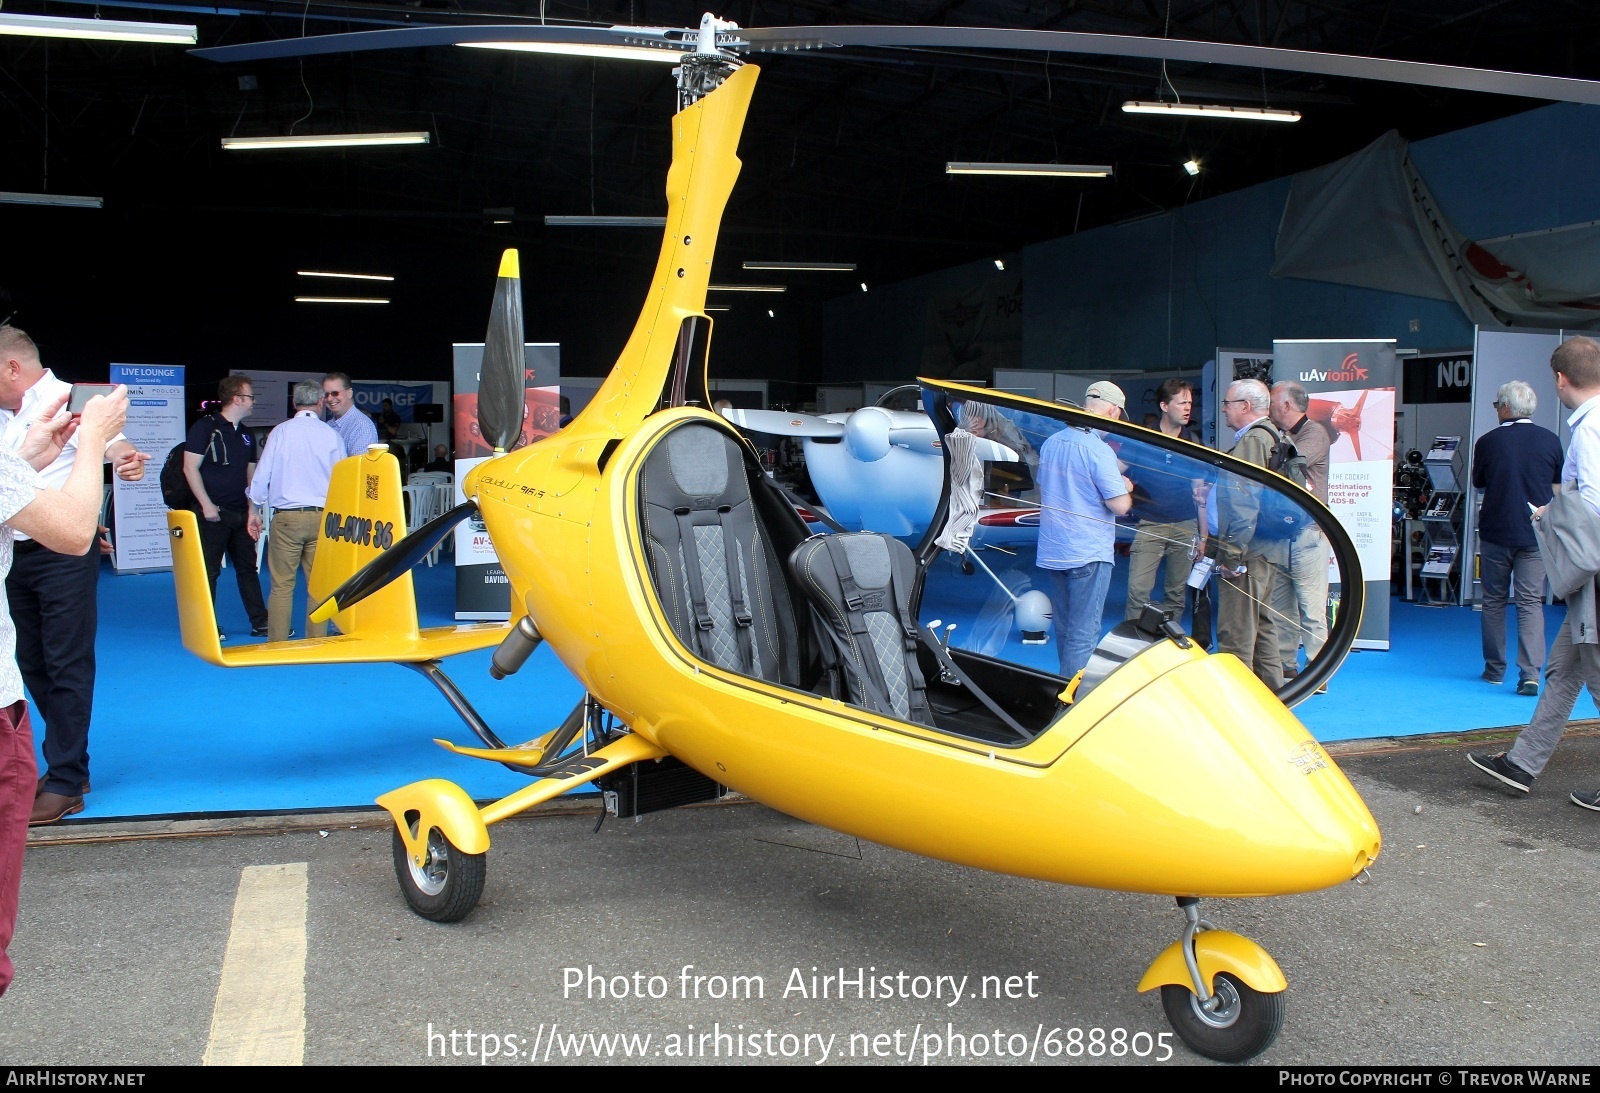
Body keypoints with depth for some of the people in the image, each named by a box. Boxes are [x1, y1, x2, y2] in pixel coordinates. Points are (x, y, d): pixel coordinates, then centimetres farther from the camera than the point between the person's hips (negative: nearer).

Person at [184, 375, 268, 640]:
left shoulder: (246, 435, 14)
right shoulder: (205, 427, -6)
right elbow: (190, 467, -11)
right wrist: (206, 505, -16)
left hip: (240, 514, 7)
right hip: (213, 513, -6)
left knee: (248, 567, 9)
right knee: (209, 570, 0)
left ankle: (260, 623, 13)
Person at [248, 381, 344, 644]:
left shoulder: (281, 431, 0)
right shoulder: (331, 435, 1)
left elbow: (262, 474, 3)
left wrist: (254, 510, 15)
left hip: (286, 516, -1)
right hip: (322, 517, 1)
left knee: (281, 585, 4)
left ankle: (277, 644, 6)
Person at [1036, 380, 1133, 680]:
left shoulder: (1050, 444, 7)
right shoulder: (1099, 450, -16)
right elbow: (1120, 506, -18)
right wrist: (1126, 487, 4)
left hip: (1051, 552, 7)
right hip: (1088, 554, -7)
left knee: (1063, 629, 18)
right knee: (1083, 634, -3)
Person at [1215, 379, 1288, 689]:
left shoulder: (1252, 440, -14)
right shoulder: (1271, 436, 19)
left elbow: (1246, 502, -22)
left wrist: (1235, 551, -22)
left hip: (1248, 553, -11)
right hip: (1269, 551, 11)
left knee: (1235, 634, -8)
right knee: (1262, 628, 18)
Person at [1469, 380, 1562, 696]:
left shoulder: (1488, 441, -8)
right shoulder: (1550, 440, -3)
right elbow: (1558, 485, 10)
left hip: (1496, 532, -1)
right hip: (1536, 534, 1)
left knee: (1494, 601, 12)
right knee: (1531, 602, 1)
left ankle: (1494, 669, 19)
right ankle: (1530, 673, -11)